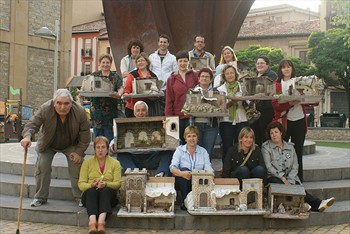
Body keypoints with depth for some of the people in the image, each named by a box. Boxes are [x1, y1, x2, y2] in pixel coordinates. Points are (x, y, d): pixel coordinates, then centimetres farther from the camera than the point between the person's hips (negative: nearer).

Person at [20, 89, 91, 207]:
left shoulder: (80, 112, -27)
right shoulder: (45, 109, -30)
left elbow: (85, 133, -16)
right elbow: (33, 123, -28)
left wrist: (79, 152, -16)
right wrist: (27, 136, -50)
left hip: (71, 145, 0)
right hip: (48, 145, 0)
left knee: (77, 167, -7)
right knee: (42, 166, -10)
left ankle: (80, 197, 8)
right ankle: (40, 197, 5)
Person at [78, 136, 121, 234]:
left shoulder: (115, 163, 9)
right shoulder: (87, 162, 10)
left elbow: (118, 183, -1)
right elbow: (81, 184, 2)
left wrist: (106, 184, -22)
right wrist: (91, 185, -20)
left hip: (108, 193, 0)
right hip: (90, 194, 0)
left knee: (105, 190, -35)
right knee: (92, 191, -35)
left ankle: (101, 220, -57)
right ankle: (92, 221, -58)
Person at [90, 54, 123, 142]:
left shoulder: (115, 76, 8)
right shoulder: (94, 75, 12)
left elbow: (121, 88, -7)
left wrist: (119, 94, -30)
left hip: (110, 110, -1)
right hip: (97, 109, 1)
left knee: (109, 135, -1)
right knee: (97, 136, 3)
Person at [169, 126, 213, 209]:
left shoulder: (203, 151, 10)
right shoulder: (179, 150, 4)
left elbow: (208, 168, -2)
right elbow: (172, 168, -11)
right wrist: (182, 173, -34)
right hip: (182, 182, 0)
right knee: (184, 170, -32)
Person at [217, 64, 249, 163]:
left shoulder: (242, 87, 11)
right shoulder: (220, 89, 10)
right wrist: (229, 103, -17)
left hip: (241, 120, 1)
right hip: (226, 121, -1)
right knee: (227, 148, -2)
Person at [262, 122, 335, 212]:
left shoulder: (290, 147, 17)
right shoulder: (266, 147, 7)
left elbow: (295, 166, 10)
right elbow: (268, 167, -4)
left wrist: (289, 181, -8)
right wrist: (282, 178, -13)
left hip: (289, 178, 4)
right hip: (273, 177, -4)